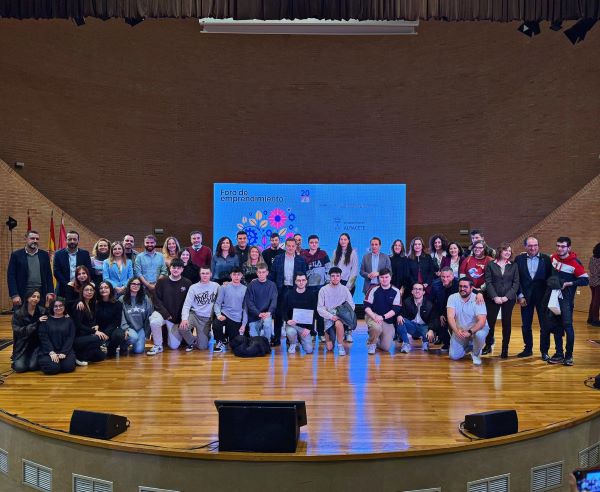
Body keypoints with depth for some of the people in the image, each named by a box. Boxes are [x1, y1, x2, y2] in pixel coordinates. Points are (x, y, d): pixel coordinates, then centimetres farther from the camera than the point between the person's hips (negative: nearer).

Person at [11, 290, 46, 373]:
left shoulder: (42, 311, -3)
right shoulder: (18, 313, -4)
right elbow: (18, 331, -15)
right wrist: (36, 323, -24)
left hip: (37, 344, 0)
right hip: (22, 345, 0)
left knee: (33, 366, -20)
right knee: (20, 367, -17)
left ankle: (33, 358, 15)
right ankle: (17, 360, 18)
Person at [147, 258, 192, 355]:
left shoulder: (187, 284, -3)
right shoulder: (161, 281, -1)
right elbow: (156, 300, -3)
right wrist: (166, 314, -14)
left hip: (177, 318, 0)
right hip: (162, 312, 0)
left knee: (174, 346, -2)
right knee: (154, 322, -35)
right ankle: (158, 346, -10)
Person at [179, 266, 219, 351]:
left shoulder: (216, 286, -3)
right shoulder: (193, 287, -2)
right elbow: (187, 304, -8)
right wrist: (184, 318, -23)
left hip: (206, 318, -1)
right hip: (194, 315, 1)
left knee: (202, 347, -6)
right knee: (182, 327, -30)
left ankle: (207, 335, 31)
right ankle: (192, 341, 4)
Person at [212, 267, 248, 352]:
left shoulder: (245, 289, 1)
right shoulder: (224, 287, 0)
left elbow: (245, 308, 4)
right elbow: (217, 303, 0)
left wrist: (244, 324, -1)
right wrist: (218, 314, -20)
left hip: (237, 319, 1)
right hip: (224, 314, -1)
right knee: (216, 324, -34)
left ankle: (228, 334, 39)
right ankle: (220, 341, -3)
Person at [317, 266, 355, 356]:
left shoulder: (344, 289, 1)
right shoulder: (323, 290, -2)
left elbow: (351, 305, 3)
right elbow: (319, 308, -4)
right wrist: (331, 316, -16)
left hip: (342, 317, 0)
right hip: (329, 318, 0)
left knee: (338, 323, -38)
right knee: (329, 348, -7)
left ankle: (340, 346, -14)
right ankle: (328, 334, 28)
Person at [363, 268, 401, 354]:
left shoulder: (396, 292, -3)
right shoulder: (374, 290, -6)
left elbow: (396, 309, -8)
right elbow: (367, 306, -7)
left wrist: (383, 317, -20)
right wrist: (374, 316, -23)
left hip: (388, 321, 2)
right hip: (372, 316, -2)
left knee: (386, 347, -5)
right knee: (377, 328, -37)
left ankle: (377, 341, 32)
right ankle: (371, 344, -4)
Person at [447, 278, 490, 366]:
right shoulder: (452, 298, -13)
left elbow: (482, 321, -28)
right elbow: (450, 317, -22)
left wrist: (470, 332, -43)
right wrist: (457, 331, -40)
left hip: (477, 328, -2)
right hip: (460, 330, 3)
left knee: (480, 334, -38)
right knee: (453, 356, -7)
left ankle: (476, 354, -5)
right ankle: (468, 347, 27)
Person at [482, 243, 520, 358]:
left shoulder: (514, 266, 5)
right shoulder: (491, 265, 2)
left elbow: (516, 283, 1)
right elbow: (488, 282, -3)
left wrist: (507, 297, -11)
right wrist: (495, 297, -13)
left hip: (508, 299, 1)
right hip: (493, 299, -1)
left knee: (506, 323, 5)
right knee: (490, 322, 0)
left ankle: (505, 349, 13)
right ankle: (488, 345, 15)